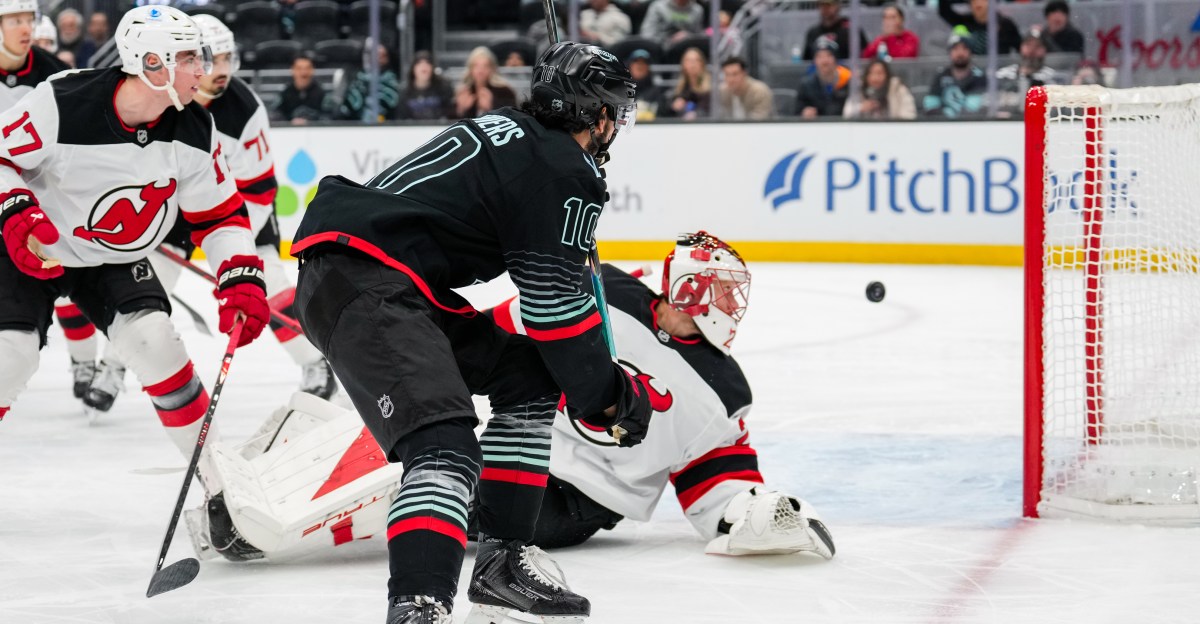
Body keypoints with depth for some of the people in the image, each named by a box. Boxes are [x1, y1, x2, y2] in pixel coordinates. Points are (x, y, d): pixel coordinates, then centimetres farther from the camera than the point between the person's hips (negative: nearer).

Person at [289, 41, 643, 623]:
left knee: (528, 381, 20)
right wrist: (608, 396, 6)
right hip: (364, 288, -10)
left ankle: (503, 562, 22)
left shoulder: (509, 131, 23)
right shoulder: (564, 172, -6)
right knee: (447, 449, -26)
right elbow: (556, 305, -6)